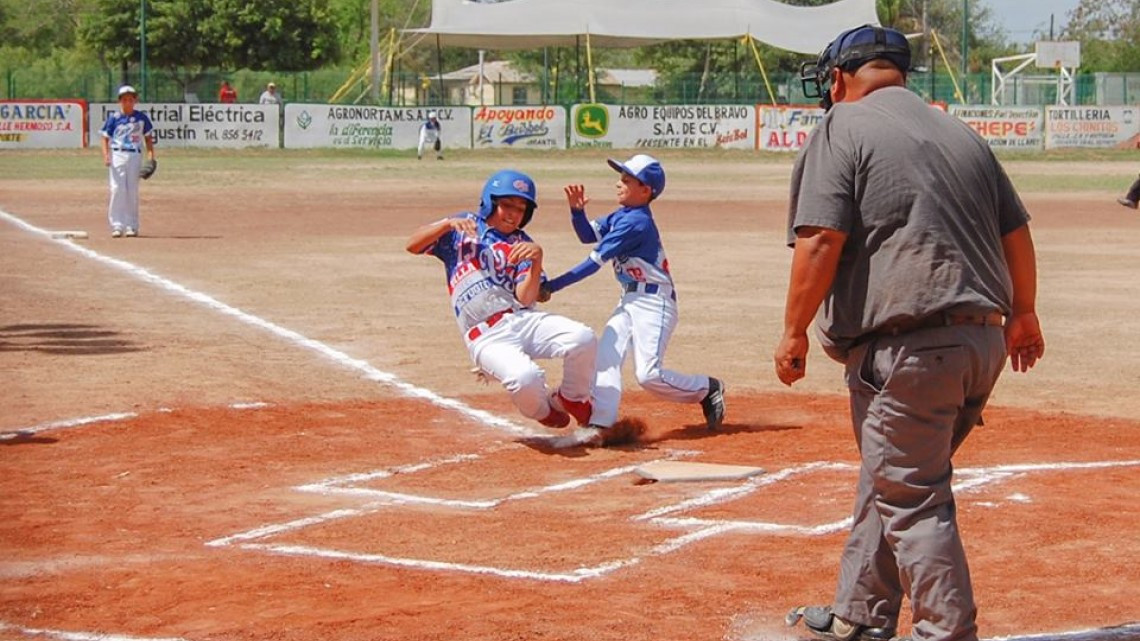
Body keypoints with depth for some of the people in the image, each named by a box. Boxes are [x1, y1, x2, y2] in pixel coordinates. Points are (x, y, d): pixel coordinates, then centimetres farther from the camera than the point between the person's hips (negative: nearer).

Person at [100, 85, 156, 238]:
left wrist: (151, 156, 1)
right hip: (117, 155, -1)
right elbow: (106, 138, 4)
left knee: (132, 191, 2)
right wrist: (106, 155, -10)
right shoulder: (114, 118, 3)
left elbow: (148, 138, 12)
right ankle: (117, 225, -7)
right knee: (117, 190, -8)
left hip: (135, 156, 1)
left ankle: (131, 226, 8)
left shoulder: (141, 117, 7)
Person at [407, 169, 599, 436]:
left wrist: (536, 261, -18)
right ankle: (541, 412, 5)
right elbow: (413, 245, 1)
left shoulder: (521, 245, 14)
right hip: (486, 336, -3)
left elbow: (525, 299, -2)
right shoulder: (463, 228, 13)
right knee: (526, 378, -34)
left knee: (583, 339, -26)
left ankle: (571, 400, 5)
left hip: (523, 319, 3)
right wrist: (448, 223, -13)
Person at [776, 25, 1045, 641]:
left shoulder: (841, 129, -4)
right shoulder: (960, 133, 16)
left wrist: (794, 331, -6)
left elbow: (820, 241, -14)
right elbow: (1016, 233, 19)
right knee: (889, 477, 20)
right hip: (982, 340, 8)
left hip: (908, 348, -8)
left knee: (912, 497, -2)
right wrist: (1022, 314, 32)